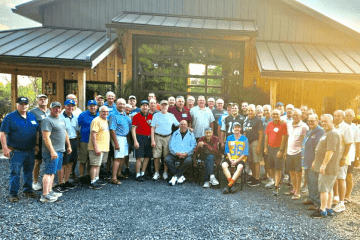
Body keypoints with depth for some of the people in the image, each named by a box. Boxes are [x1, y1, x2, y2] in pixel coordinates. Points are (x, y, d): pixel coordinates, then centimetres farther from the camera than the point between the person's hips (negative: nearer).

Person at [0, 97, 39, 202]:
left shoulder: (32, 116, 9)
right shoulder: (10, 117, -5)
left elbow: (37, 132, 15)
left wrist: (37, 144, 8)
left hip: (30, 150, 5)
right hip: (16, 151, -4)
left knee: (29, 172, 14)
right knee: (15, 173, 0)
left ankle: (28, 190, 27)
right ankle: (13, 194, 11)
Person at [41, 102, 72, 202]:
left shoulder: (61, 120, 17)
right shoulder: (48, 120, -12)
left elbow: (65, 134, 27)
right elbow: (46, 137, -20)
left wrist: (69, 145, 24)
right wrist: (52, 151, -25)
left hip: (60, 150, 9)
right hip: (52, 151, -9)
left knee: (52, 172, 14)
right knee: (49, 172, -7)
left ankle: (49, 191, 23)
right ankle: (45, 195, -3)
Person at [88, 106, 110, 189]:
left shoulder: (106, 120, 16)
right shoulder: (96, 121, -14)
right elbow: (93, 135, -20)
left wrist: (107, 146, 21)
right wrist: (96, 148, -24)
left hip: (104, 147, 9)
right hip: (97, 148, -9)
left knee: (98, 164, 18)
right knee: (95, 164, -6)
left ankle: (96, 179, 29)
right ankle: (92, 183, -1)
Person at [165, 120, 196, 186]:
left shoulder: (191, 134, 14)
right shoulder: (175, 133, 16)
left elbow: (193, 146, 3)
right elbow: (171, 145, 5)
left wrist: (186, 153, -13)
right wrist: (176, 153, -13)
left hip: (187, 154, -1)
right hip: (175, 154, 2)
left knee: (188, 160, -34)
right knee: (167, 159, -26)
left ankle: (175, 176, -16)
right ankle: (180, 176, -15)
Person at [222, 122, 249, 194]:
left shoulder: (244, 139, 5)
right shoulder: (229, 138, 11)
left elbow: (245, 153, -1)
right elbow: (227, 150, 7)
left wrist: (237, 160, -13)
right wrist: (230, 159, -10)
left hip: (240, 159, -2)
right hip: (230, 158, 2)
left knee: (240, 167, -35)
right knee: (224, 165, -29)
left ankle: (229, 185, -35)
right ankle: (232, 185, -28)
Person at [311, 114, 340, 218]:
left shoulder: (333, 134, -18)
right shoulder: (326, 133, 16)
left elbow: (330, 151, -26)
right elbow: (322, 150, 23)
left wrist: (324, 164, -26)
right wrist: (315, 161, 25)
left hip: (328, 168, -10)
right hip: (325, 167, 10)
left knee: (323, 188, -4)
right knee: (329, 188, 15)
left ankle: (323, 211, 3)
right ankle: (329, 209, 24)